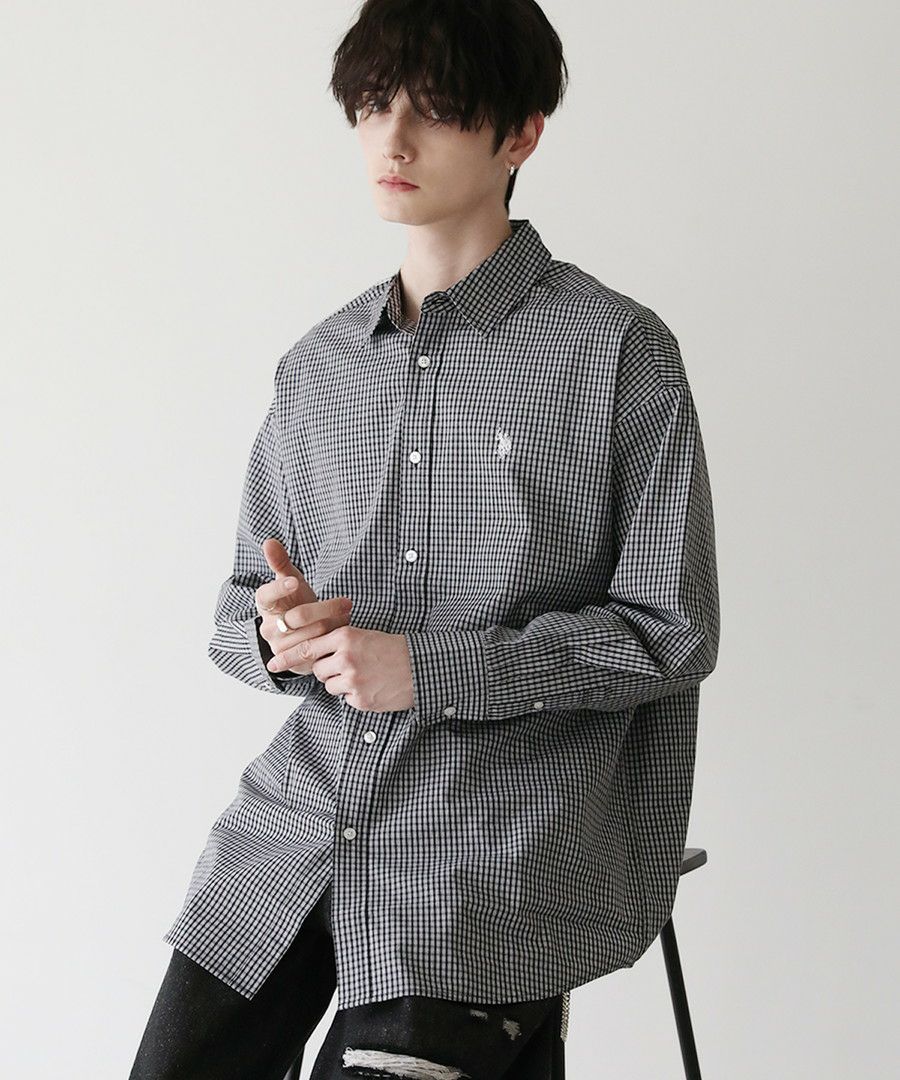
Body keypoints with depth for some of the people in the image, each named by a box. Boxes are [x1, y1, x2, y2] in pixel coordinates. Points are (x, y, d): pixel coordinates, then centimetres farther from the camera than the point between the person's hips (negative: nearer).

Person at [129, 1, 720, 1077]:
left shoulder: (619, 352, -4)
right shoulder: (316, 366, 11)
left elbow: (669, 632, -6)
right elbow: (242, 605, 17)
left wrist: (430, 667, -14)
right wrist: (273, 634, -8)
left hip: (496, 839, -5)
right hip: (298, 819, 5)